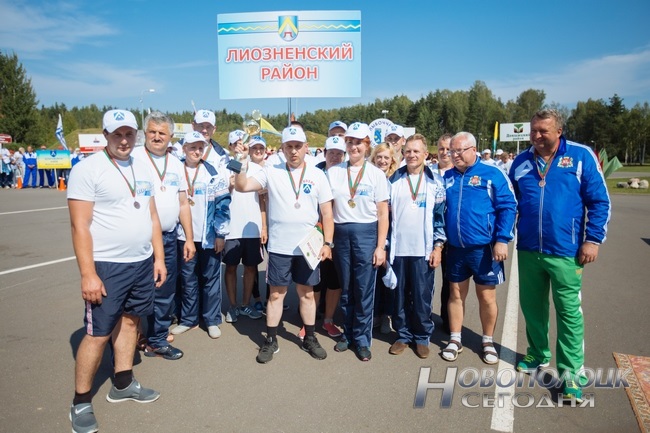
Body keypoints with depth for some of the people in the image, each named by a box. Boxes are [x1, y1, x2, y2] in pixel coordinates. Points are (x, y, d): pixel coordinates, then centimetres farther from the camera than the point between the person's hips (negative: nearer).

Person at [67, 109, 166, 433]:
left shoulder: (142, 169, 10)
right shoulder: (88, 169, -10)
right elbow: (80, 226, -14)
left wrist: (159, 257, 10)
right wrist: (88, 273, -18)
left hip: (143, 263, 6)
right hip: (107, 266, -6)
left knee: (129, 320, 16)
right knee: (98, 333, 1)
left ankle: (123, 384, 32)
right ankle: (81, 402, 18)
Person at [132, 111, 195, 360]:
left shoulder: (176, 164, 12)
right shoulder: (134, 158, -5)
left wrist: (189, 238, 10)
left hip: (169, 238, 5)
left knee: (165, 292, 12)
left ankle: (157, 339, 27)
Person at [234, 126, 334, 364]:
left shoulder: (317, 175, 1)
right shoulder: (271, 172, 0)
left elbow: (327, 212, 2)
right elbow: (242, 186, -8)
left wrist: (327, 242, -3)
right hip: (279, 246, 0)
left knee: (307, 293, 12)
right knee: (276, 293, 9)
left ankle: (310, 338, 28)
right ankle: (271, 340, 24)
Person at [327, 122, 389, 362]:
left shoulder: (376, 174, 1)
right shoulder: (333, 172, 5)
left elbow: (383, 213, 0)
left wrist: (381, 246, -5)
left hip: (366, 234, -2)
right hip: (340, 234, 2)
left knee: (364, 290, 3)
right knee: (345, 288, 12)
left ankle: (362, 339, 18)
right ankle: (348, 333, 28)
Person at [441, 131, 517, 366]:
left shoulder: (492, 174, -6)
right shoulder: (447, 177, 7)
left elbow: (508, 207, -8)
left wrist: (502, 240, -15)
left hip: (484, 248, -3)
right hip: (455, 248, 4)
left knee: (487, 296, 8)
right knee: (456, 294, 12)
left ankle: (488, 341, 27)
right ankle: (455, 340, 26)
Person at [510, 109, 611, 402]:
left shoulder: (581, 156, -4)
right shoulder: (521, 162, 6)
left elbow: (599, 201, -2)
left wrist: (593, 239, -8)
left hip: (565, 252, -4)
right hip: (528, 250, 4)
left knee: (569, 312, 3)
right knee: (532, 307, 15)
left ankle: (571, 371, 16)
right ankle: (538, 355, 35)